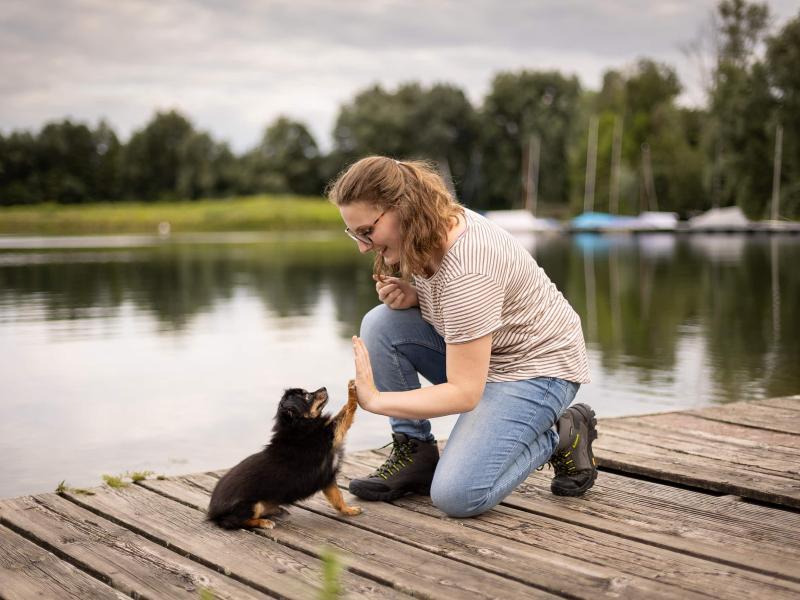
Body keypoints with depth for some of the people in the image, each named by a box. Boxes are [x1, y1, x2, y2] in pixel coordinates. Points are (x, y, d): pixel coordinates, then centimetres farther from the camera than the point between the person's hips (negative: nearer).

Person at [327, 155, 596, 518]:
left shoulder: (465, 271, -33)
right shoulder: (427, 231, -6)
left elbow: (464, 394, -30)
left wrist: (374, 400, -30)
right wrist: (409, 295, -10)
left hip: (538, 369, -9)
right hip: (479, 352, 9)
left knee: (457, 496, -21)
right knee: (380, 324, -12)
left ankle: (561, 436, 2)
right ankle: (414, 452, -1)